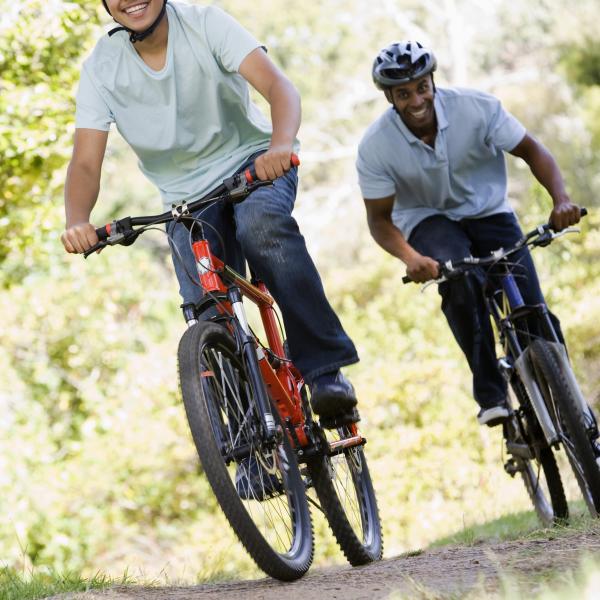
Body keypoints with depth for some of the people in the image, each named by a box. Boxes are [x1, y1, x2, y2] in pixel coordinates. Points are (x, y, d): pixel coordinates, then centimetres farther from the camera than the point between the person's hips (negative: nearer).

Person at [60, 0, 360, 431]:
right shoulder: (100, 68, -12)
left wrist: (281, 145, -50)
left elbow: (278, 86, -28)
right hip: (188, 195, 2)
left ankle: (325, 368, -29)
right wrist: (77, 222, -39)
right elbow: (86, 162, -17)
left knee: (261, 224, -35)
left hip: (253, 163, -2)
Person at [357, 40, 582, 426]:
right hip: (428, 221, -1)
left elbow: (532, 150, -13)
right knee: (457, 277, -35)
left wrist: (561, 199, -31)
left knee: (532, 315, -17)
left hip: (488, 212, 1)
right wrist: (410, 258, -33)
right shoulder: (376, 147, -20)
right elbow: (379, 218, -13)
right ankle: (491, 394, -25)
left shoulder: (478, 108, -21)